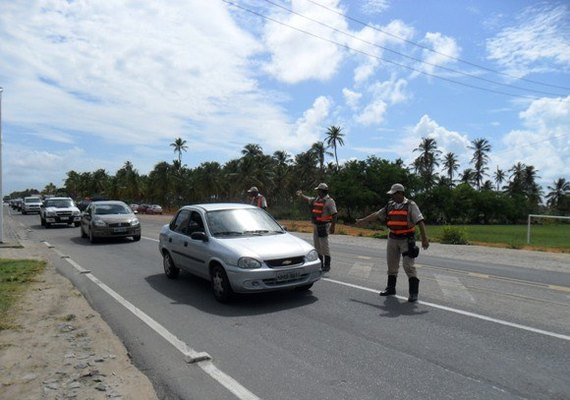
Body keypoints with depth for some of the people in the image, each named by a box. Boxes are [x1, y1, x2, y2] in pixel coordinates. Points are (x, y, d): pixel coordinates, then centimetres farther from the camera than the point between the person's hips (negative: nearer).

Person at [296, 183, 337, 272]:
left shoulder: (329, 201, -13)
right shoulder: (316, 199, 12)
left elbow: (334, 214, -17)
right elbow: (308, 199, 33)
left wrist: (332, 227, -21)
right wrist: (301, 195, 38)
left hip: (324, 226, -9)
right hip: (316, 226, 9)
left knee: (324, 246, -5)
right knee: (317, 246, 14)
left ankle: (327, 265, 3)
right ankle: (319, 264, 26)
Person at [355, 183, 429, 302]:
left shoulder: (410, 205, -8)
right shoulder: (390, 205, 7)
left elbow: (420, 222, -14)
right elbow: (377, 214, 15)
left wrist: (424, 238, -20)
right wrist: (363, 220, 17)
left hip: (407, 239, -6)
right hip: (393, 238, 6)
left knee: (408, 265, -9)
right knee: (392, 264, 11)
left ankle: (414, 292, -1)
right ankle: (391, 288, 24)